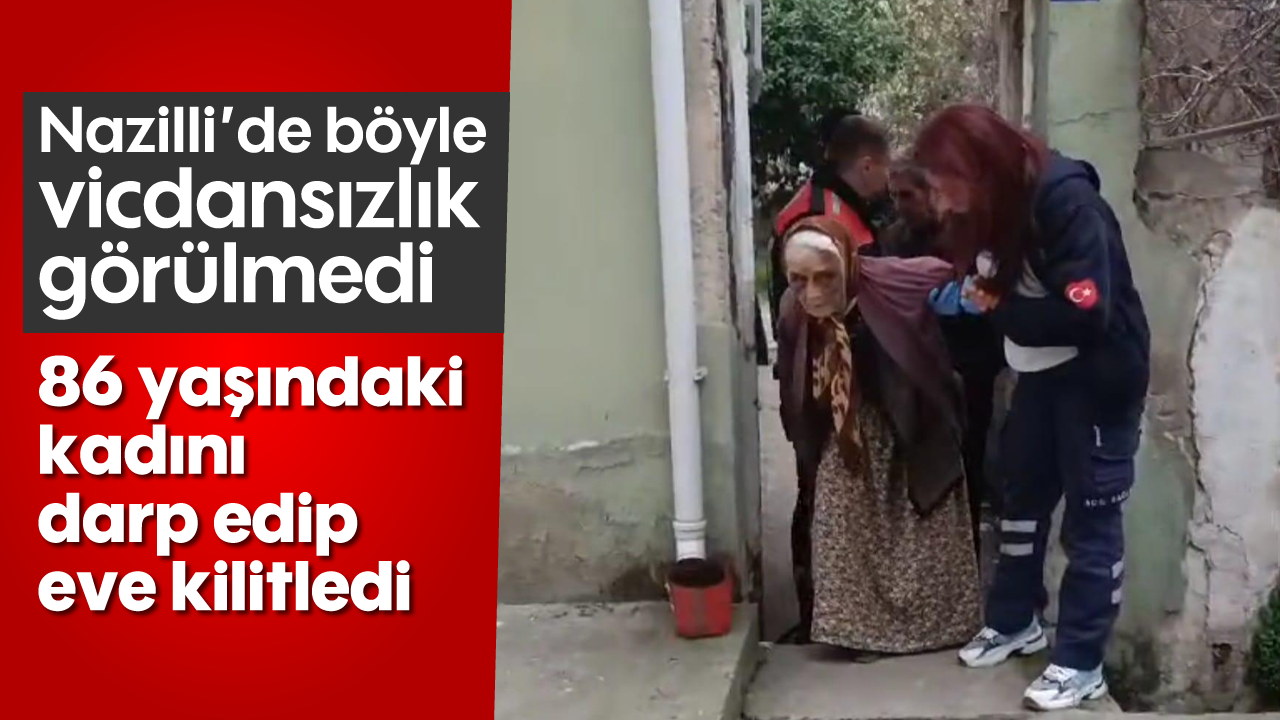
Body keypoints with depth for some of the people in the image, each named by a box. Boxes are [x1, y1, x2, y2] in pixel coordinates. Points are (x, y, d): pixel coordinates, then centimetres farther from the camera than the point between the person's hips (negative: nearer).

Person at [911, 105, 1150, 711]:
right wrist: (966, 296, -12)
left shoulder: (1066, 201, -24)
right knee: (1021, 497, 17)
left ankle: (1080, 663, 10)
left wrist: (1002, 312, -20)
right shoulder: (992, 207, 1)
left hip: (1099, 377, -8)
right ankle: (1015, 622, 35)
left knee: (1090, 514, 0)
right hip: (1039, 375, 8)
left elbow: (1085, 312, -30)